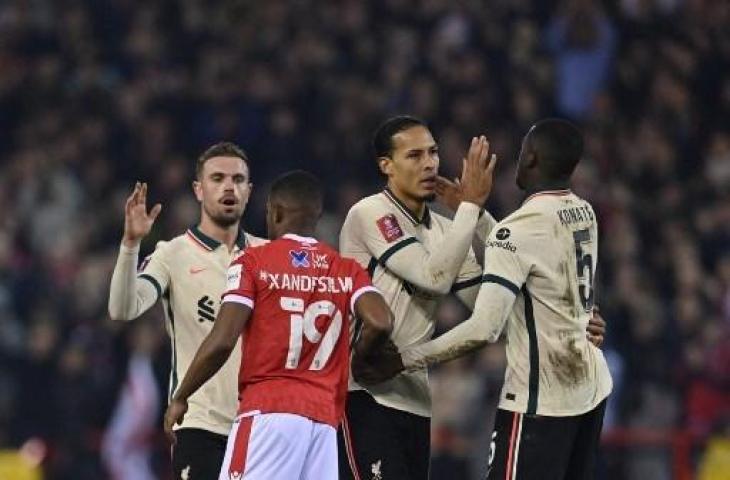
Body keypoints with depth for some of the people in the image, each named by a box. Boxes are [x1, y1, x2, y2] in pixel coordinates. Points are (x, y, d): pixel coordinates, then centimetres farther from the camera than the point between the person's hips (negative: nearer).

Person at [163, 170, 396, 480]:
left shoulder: (254, 263, 2)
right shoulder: (348, 271, 12)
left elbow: (222, 342, -6)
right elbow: (380, 323, -6)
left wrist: (180, 398, 5)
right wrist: (353, 362, 15)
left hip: (268, 411, -4)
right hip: (325, 417, 4)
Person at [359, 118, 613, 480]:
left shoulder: (520, 229, -19)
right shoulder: (585, 215, 7)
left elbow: (484, 328, -25)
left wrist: (401, 362, -18)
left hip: (539, 397, -9)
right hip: (590, 388, 9)